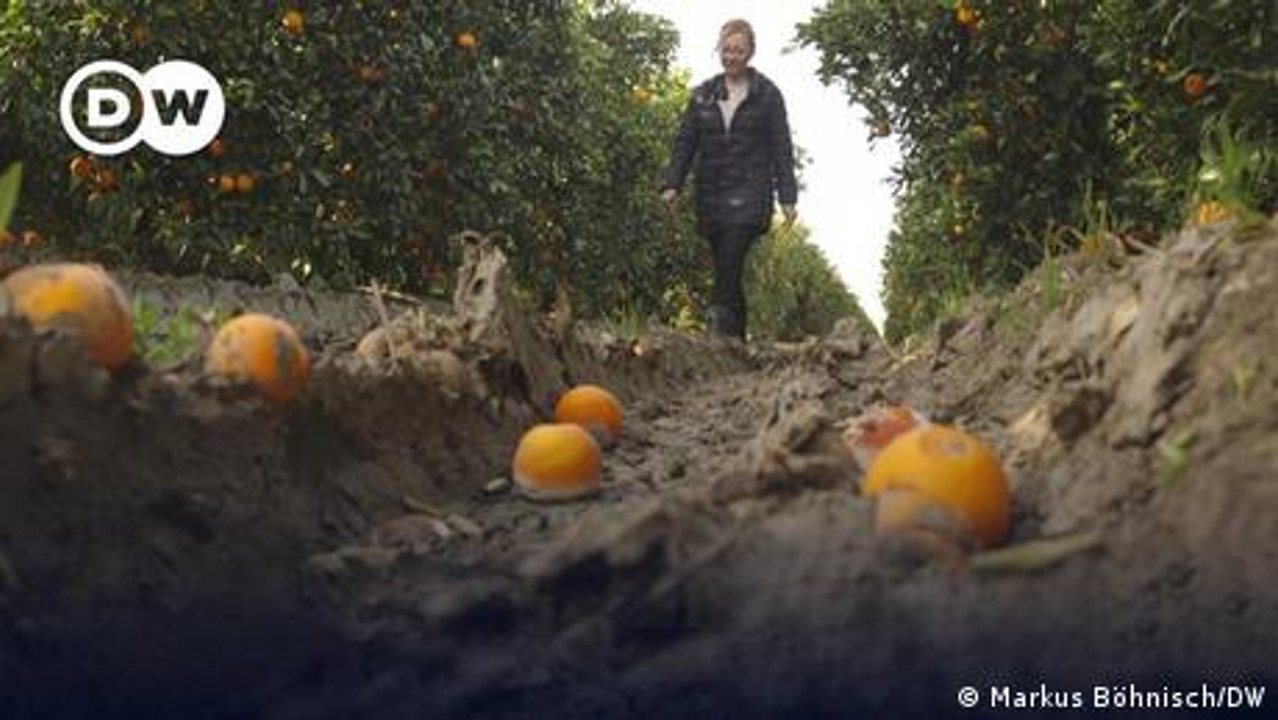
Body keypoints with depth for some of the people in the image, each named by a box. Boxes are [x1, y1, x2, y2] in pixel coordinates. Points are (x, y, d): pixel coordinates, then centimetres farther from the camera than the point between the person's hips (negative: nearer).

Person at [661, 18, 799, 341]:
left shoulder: (767, 94, 4)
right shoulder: (703, 94, 12)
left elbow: (781, 148, 2)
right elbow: (685, 141, 10)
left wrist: (787, 197, -3)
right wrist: (672, 184, -3)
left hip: (748, 196, -4)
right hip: (711, 197, 4)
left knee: (728, 266, -19)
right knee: (728, 272, 7)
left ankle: (721, 335, -22)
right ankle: (737, 339, 14)